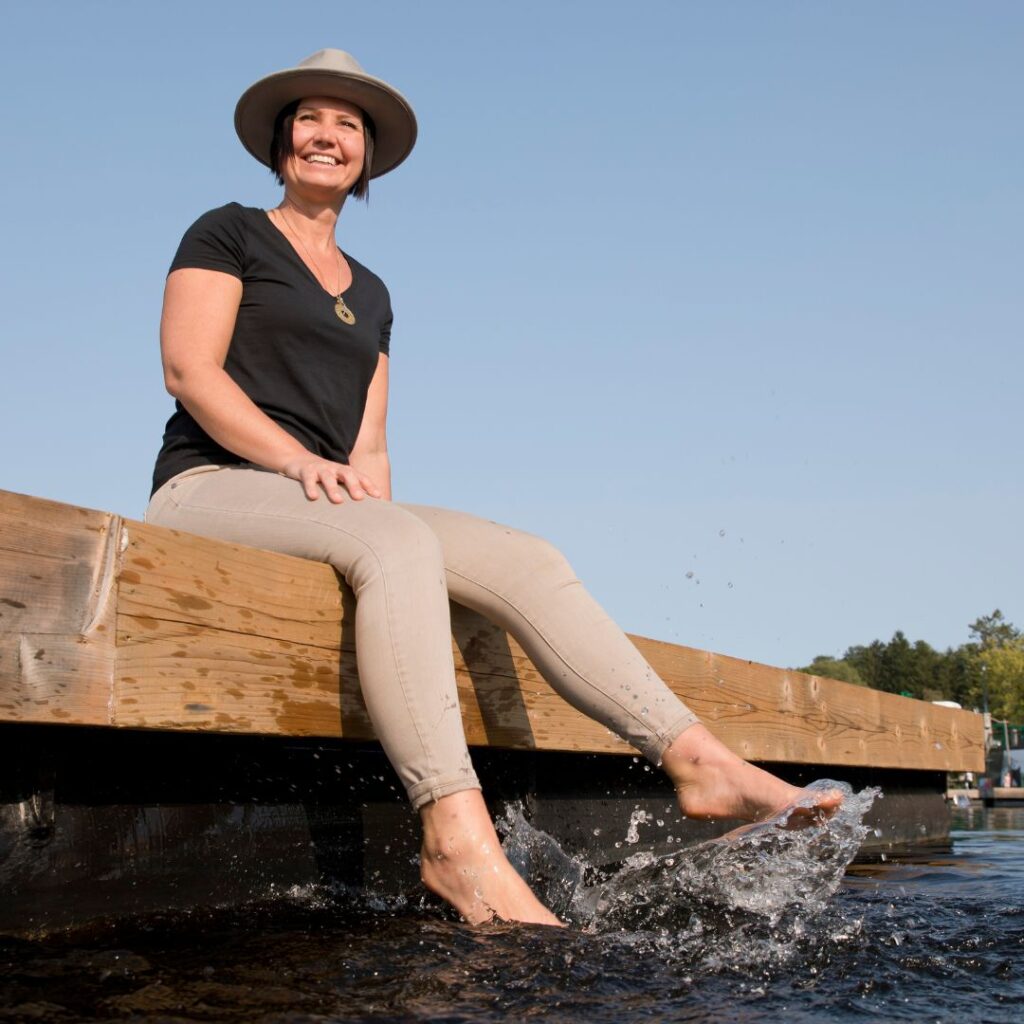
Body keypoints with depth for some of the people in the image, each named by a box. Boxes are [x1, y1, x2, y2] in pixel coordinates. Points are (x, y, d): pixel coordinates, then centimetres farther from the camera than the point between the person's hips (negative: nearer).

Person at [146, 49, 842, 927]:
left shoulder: (369, 294, 25)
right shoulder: (227, 235, 9)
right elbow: (189, 370, -7)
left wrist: (372, 493, -4)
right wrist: (304, 462, -19)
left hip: (336, 511, 6)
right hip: (211, 491, -6)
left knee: (526, 560, -15)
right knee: (398, 541, -37)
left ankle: (700, 762, -22)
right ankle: (457, 837, -48)